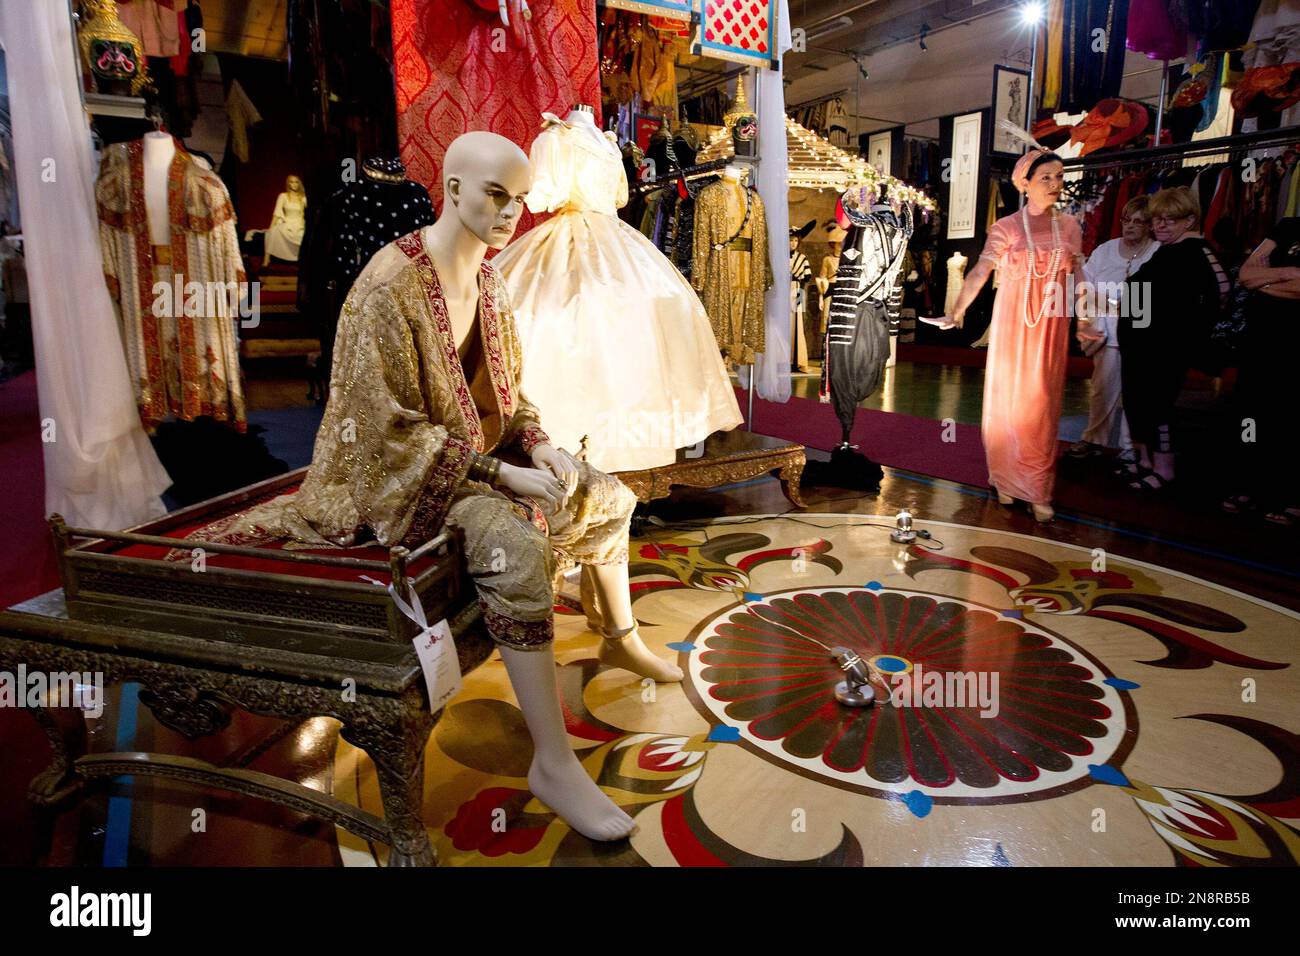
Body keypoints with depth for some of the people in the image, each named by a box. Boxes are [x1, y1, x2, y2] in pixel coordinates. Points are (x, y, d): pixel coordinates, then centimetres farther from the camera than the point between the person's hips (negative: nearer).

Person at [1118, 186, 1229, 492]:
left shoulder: (1194, 250, -14)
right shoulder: (1165, 251, 15)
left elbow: (1220, 286, -27)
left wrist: (1196, 327, -20)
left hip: (1166, 347, -10)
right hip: (1141, 345, 10)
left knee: (1155, 405, -5)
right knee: (1135, 402, 13)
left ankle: (1164, 470, 6)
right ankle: (1146, 461, 25)